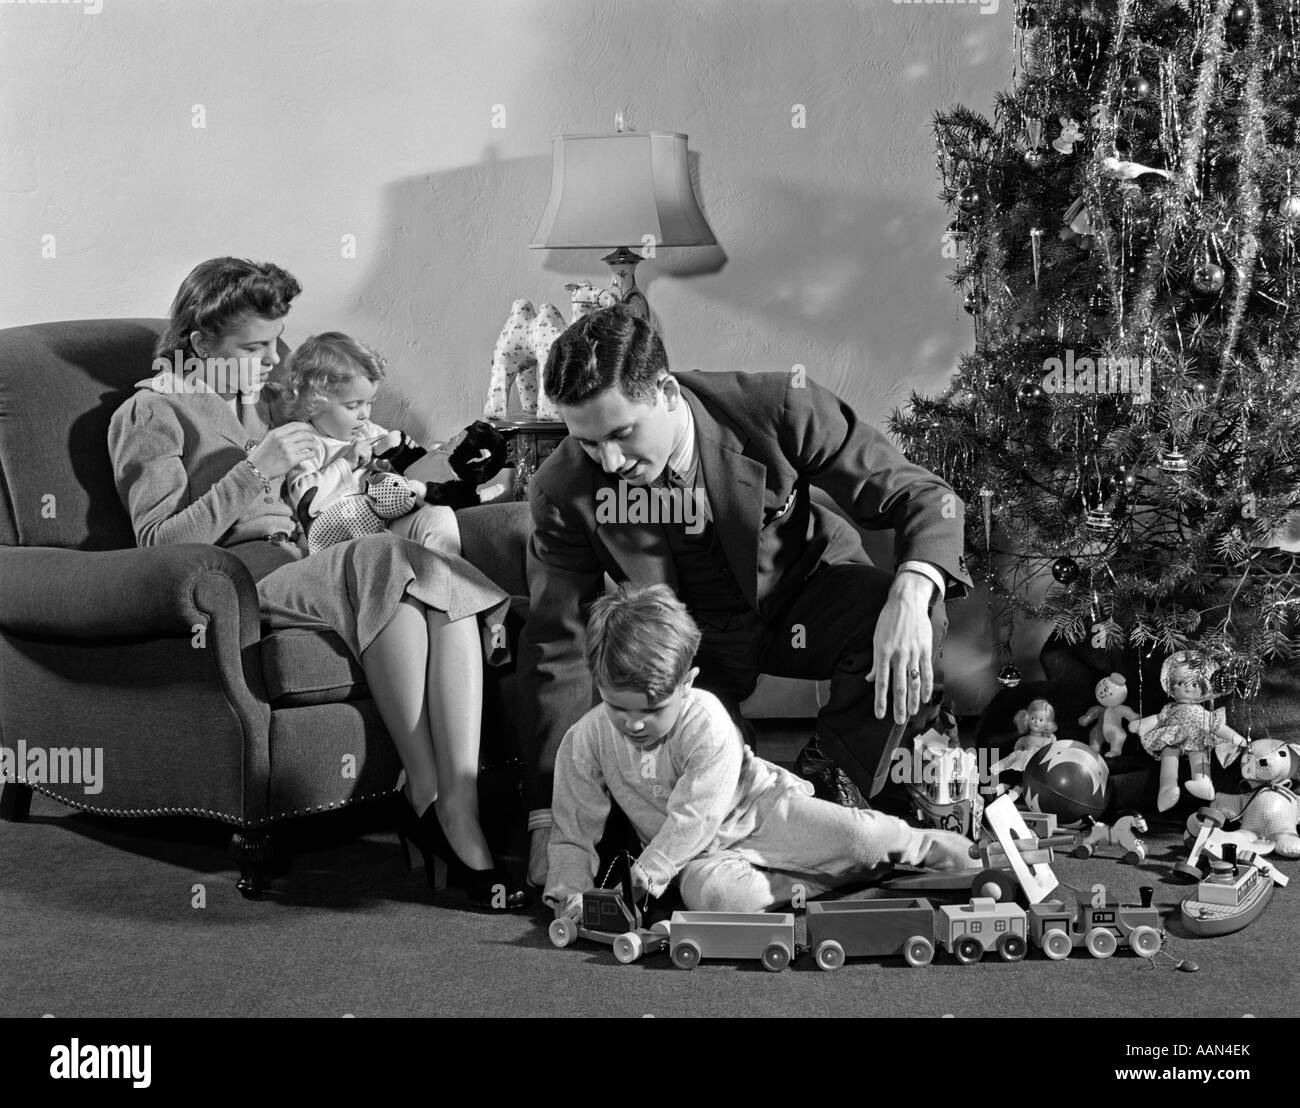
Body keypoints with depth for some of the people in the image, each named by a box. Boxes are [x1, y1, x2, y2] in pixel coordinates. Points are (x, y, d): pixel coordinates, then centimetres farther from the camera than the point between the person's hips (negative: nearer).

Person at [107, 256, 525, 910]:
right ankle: (427, 799, -32)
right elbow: (160, 544, -8)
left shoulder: (262, 398, 28)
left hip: (304, 570, 7)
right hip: (236, 579, -7)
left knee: (442, 581, -27)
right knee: (385, 562, -35)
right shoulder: (153, 412, 4)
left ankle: (461, 809, -39)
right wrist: (253, 473, -15)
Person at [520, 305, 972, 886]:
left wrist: (911, 593, -42)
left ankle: (827, 784, -11)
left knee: (908, 616, -31)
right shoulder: (563, 490, -20)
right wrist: (550, 817, -18)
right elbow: (556, 648, -15)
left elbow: (924, 495, -20)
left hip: (803, 596, 0)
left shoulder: (775, 408, -25)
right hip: (689, 641, 0)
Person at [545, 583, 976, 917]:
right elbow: (572, 837, -4)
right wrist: (568, 892, -22)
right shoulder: (583, 743, -13)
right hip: (701, 853, 2)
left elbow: (694, 817, -23)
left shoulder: (708, 724, -24)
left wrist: (648, 874, -30)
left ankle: (930, 847, 6)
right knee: (709, 893, -36)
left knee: (861, 838, -25)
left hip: (759, 806, -2)